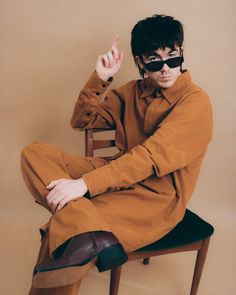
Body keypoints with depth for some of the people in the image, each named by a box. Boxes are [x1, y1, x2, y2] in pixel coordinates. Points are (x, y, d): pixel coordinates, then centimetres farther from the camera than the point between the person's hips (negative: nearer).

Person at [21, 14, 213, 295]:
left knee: (64, 226, -26)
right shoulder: (133, 91, 10)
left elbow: (152, 156, -23)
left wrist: (84, 184, -29)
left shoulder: (195, 101, -11)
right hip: (119, 177, 7)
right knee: (34, 153, -10)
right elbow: (82, 121, 10)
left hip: (157, 197, -7)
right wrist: (100, 78, -6)